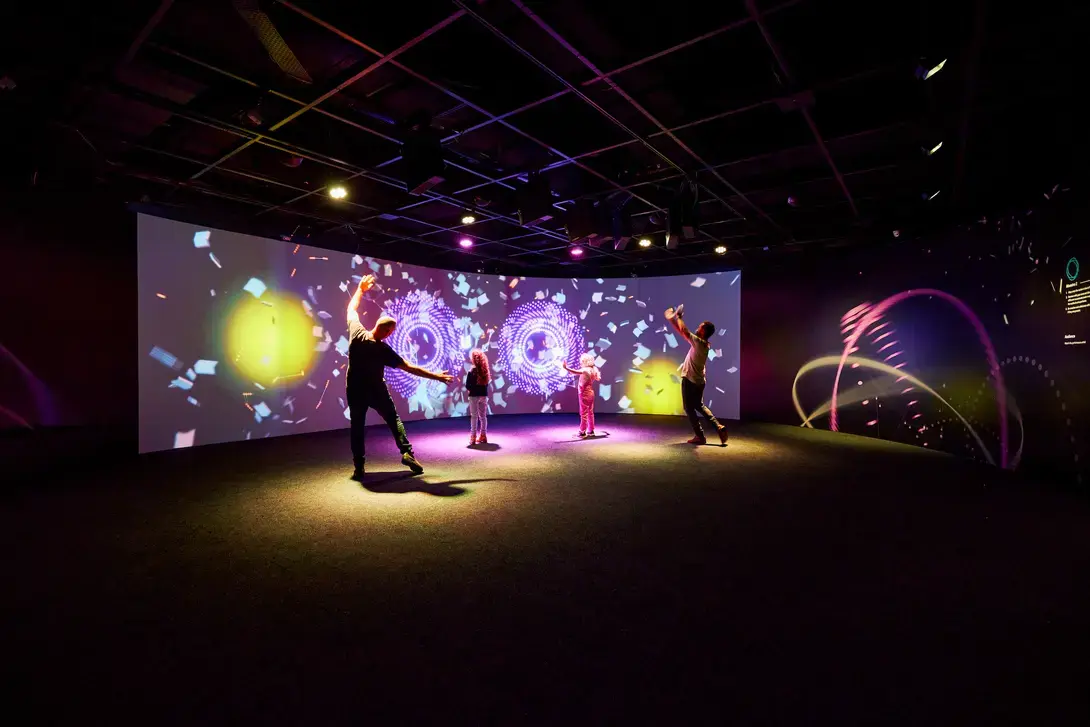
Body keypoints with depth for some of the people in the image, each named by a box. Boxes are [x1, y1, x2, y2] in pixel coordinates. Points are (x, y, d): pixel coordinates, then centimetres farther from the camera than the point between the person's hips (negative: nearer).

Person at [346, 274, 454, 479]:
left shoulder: (356, 333, -15)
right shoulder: (383, 350, -22)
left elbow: (351, 309, 4)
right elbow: (410, 368, -21)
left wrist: (361, 289, 17)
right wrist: (437, 376, -16)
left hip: (355, 391, 3)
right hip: (377, 392, -3)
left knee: (357, 427, 11)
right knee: (394, 420, 13)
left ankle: (359, 467, 10)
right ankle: (406, 452, 1)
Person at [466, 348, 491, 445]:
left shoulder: (471, 371, -14)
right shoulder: (485, 370, 2)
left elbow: (467, 386, -12)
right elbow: (487, 383, 7)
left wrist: (470, 389, 7)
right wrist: (481, 389, 9)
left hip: (474, 396, -5)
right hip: (484, 395, 5)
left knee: (474, 416, 0)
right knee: (483, 416, 13)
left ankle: (473, 437, 1)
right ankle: (483, 436, 20)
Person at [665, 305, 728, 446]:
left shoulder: (699, 342, -19)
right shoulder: (704, 344, 6)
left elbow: (684, 331, -22)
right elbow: (685, 332, 12)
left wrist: (678, 318, -5)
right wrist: (673, 319, 13)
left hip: (690, 380, -9)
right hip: (698, 381, 9)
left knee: (689, 408, 3)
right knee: (699, 406, 22)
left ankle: (700, 436, 6)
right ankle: (719, 427, 11)